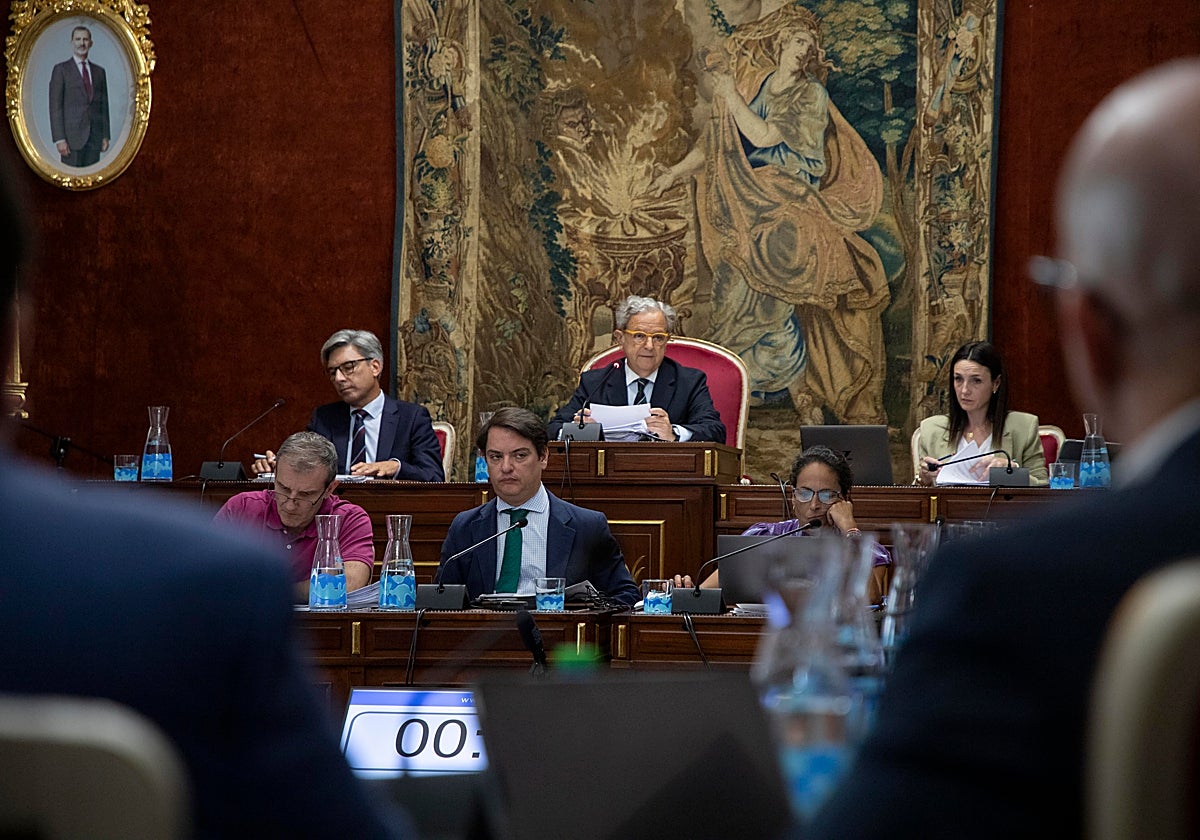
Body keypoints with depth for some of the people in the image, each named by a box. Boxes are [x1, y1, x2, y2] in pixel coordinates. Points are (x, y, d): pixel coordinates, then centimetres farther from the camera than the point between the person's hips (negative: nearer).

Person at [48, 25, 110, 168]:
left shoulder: (99, 72, 16)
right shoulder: (61, 70, 2)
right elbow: (55, 106, -4)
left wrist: (106, 135, 8)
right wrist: (59, 139, -12)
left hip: (95, 136, 4)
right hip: (72, 135, -4)